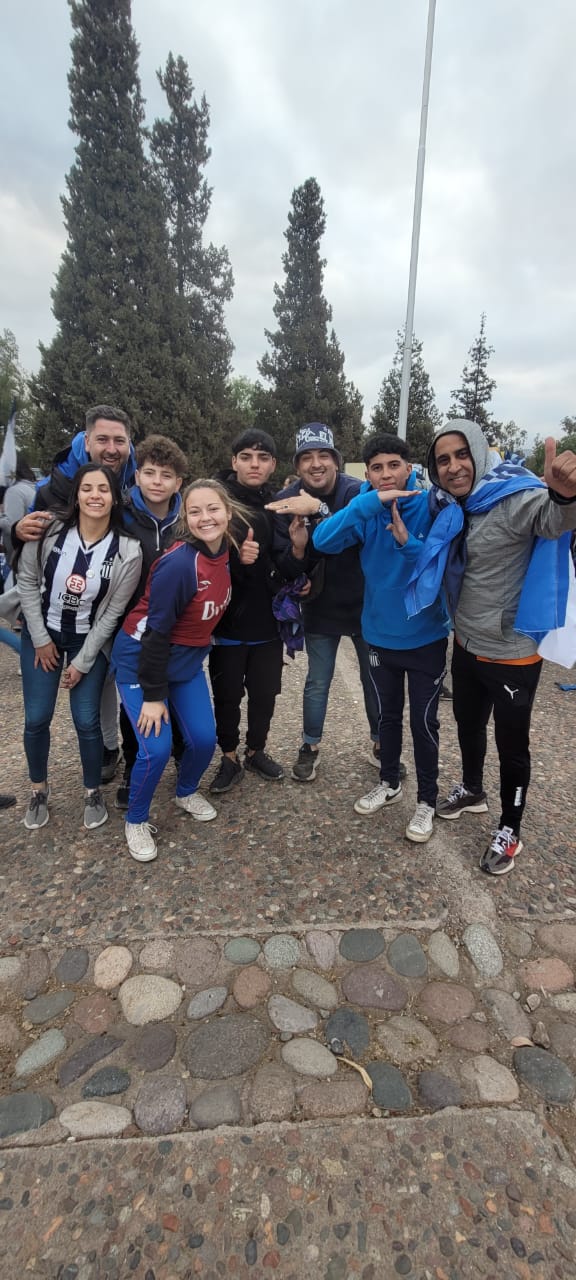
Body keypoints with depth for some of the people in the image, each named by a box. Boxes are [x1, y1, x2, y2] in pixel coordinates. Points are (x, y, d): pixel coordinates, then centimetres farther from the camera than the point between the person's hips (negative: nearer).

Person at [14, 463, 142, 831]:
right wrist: (41, 639, -5)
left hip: (91, 638, -1)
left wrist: (82, 661, -9)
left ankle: (93, 792, 22)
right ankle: (39, 790, 28)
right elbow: (27, 582, -4)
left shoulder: (128, 551, -18)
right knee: (36, 718, 2)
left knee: (87, 720, -4)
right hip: (42, 632, 2)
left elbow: (112, 613, -12)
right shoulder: (50, 532, -15)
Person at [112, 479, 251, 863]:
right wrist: (153, 695, -19)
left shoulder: (226, 552, -5)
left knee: (204, 738, 5)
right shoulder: (179, 562, -28)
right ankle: (136, 821, 18)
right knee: (157, 748, -10)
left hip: (187, 658, 7)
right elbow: (156, 630, -24)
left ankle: (187, 793, 37)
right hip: (142, 658, -6)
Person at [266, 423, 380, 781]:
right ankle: (310, 748, 32)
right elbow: (284, 569, -8)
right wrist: (297, 549, -29)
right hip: (320, 608, 1)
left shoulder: (358, 492, -15)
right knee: (318, 683, 11)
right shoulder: (286, 502, -8)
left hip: (364, 604, -1)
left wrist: (320, 510, -43)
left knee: (375, 678, 14)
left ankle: (381, 744, 36)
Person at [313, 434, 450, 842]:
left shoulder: (433, 507, -14)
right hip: (380, 634, 3)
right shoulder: (366, 510, -6)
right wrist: (372, 501, -31)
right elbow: (323, 541, -22)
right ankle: (390, 783, 41)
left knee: (424, 721, 8)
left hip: (426, 636, -3)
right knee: (389, 714, 20)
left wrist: (409, 542, -33)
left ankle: (428, 800, 29)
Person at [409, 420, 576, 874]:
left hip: (512, 655, -7)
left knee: (512, 744, 10)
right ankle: (472, 789, 51)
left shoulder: (516, 496, -21)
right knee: (468, 724, 25)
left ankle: (509, 832, 32)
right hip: (466, 646, 7)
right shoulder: (450, 508, 1)